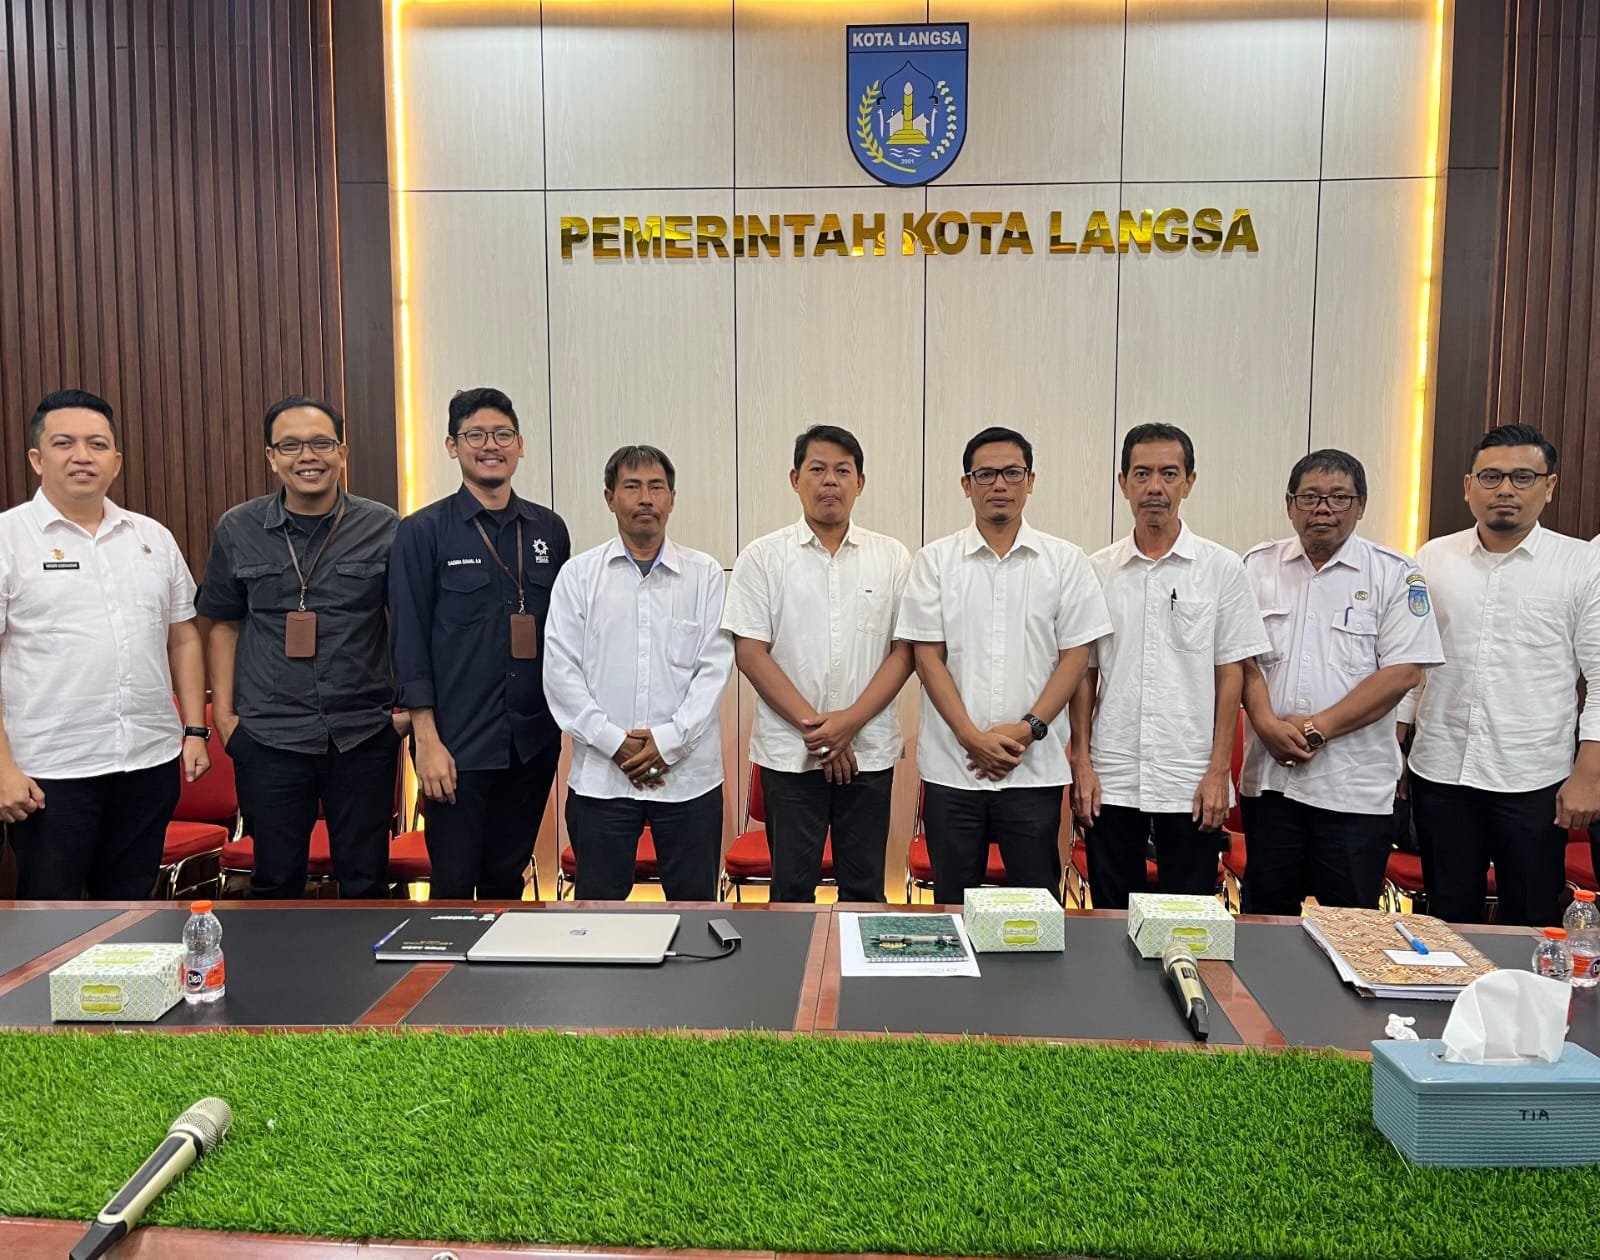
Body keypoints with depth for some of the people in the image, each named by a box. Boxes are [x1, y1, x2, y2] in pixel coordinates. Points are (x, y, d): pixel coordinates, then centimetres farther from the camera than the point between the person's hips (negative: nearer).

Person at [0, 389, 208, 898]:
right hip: (48, 773, -4)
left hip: (151, 761, 4)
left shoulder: (153, 537, 10)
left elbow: (183, 638, 13)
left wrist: (195, 730, 7)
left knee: (130, 909, 15)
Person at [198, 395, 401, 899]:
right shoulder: (237, 530, 3)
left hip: (364, 736, -1)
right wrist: (223, 711, 4)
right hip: (269, 738, 1)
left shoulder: (384, 528, -1)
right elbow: (223, 624, 11)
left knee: (366, 878, 10)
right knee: (276, 878, 11)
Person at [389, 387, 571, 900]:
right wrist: (427, 741, -11)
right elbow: (409, 642, -6)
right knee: (454, 882, 4)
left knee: (508, 877, 14)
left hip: (534, 741, 3)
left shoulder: (549, 530, 7)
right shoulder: (423, 532, -3)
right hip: (458, 744, -3)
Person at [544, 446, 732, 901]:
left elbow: (715, 667, -2)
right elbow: (561, 671, -1)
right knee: (598, 906, 9)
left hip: (689, 774, 0)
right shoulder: (579, 574, 4)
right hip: (600, 775, 0)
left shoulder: (705, 574, 4)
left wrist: (669, 740, -11)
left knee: (694, 904, 9)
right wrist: (614, 742, -10)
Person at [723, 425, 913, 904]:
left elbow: (904, 650, 2)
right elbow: (750, 652, -4)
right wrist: (814, 726, -11)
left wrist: (850, 720, -11)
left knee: (865, 889, 10)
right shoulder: (763, 557, 1)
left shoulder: (892, 557, 5)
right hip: (788, 751, -1)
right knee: (792, 887, 7)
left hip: (869, 751, 1)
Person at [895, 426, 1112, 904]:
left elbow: (1074, 656, 1)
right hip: (951, 766, 0)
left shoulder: (1065, 561, 4)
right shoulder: (935, 561, 4)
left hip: (1035, 768, 0)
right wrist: (971, 736, -10)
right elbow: (928, 658, -1)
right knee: (953, 904, 10)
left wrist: (1029, 728, -11)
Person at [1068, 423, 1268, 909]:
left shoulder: (1222, 568, 0)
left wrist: (1218, 771, -6)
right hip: (1111, 780, 2)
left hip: (1191, 782, -1)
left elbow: (1231, 674, 0)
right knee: (1109, 918, 10)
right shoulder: (1098, 571, 5)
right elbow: (1084, 672, 7)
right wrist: (1081, 762, 0)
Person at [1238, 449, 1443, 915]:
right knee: (1264, 916, 12)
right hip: (1269, 776, 3)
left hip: (1355, 788, -2)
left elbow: (1403, 672, -9)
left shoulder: (1394, 574, -1)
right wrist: (1267, 724, -12)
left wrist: (1317, 729, -14)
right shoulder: (1258, 567, 7)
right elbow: (1243, 657, 4)